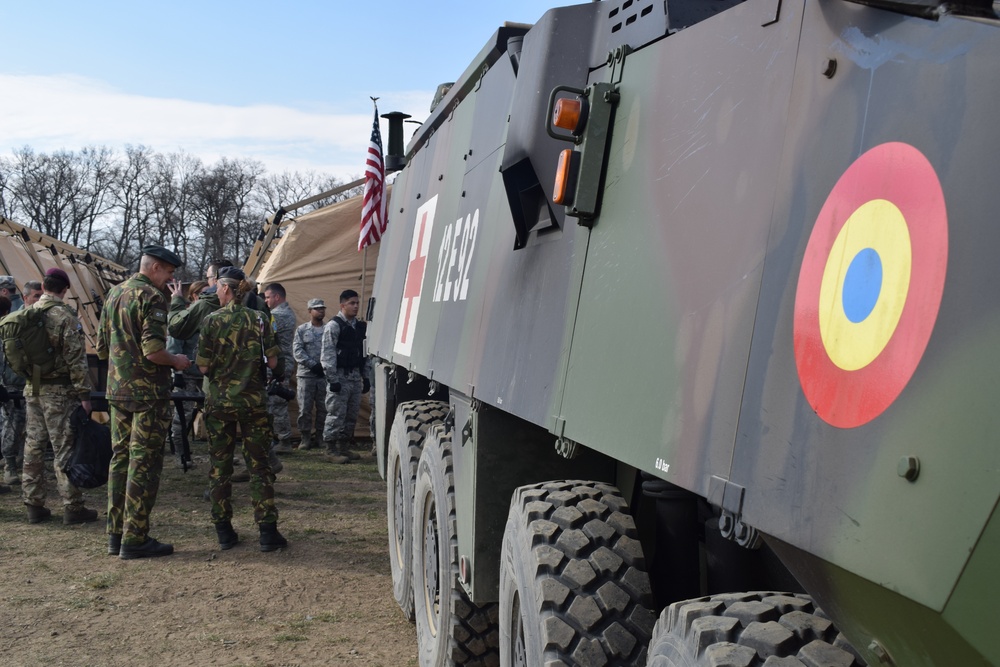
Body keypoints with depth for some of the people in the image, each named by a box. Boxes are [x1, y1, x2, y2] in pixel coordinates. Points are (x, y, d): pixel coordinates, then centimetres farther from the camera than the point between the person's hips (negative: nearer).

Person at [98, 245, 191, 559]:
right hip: (148, 392, -8)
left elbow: (102, 347, 18)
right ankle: (135, 539, -1)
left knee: (120, 458, 14)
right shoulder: (152, 297, -14)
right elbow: (153, 351, -23)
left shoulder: (114, 294, 13)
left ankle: (116, 534, 19)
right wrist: (176, 362, -5)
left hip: (117, 389, 9)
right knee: (144, 463, -3)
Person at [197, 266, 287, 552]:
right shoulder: (259, 319, -2)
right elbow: (273, 361, -4)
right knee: (259, 466, 5)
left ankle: (224, 531, 13)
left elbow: (203, 366, -7)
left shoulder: (212, 320, -6)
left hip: (218, 402, 0)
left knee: (219, 467, 10)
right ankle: (267, 531, 2)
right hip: (253, 401, 1)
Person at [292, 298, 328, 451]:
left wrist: (325, 365, -13)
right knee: (305, 408, -1)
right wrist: (313, 365, -12)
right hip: (306, 375, -1)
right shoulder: (302, 330, 7)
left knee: (324, 408, 3)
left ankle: (321, 436, 14)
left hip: (325, 375, 1)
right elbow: (297, 351, -2)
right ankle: (306, 438, 8)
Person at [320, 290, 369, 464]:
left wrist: (365, 377, 16)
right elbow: (328, 354, -12)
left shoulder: (359, 326, 15)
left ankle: (344, 447, 21)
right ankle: (332, 451, -2)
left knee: (352, 415, 11)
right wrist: (332, 379, -17)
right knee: (336, 414, -7)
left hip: (355, 376, 7)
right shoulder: (334, 325, -8)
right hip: (340, 376, -7)